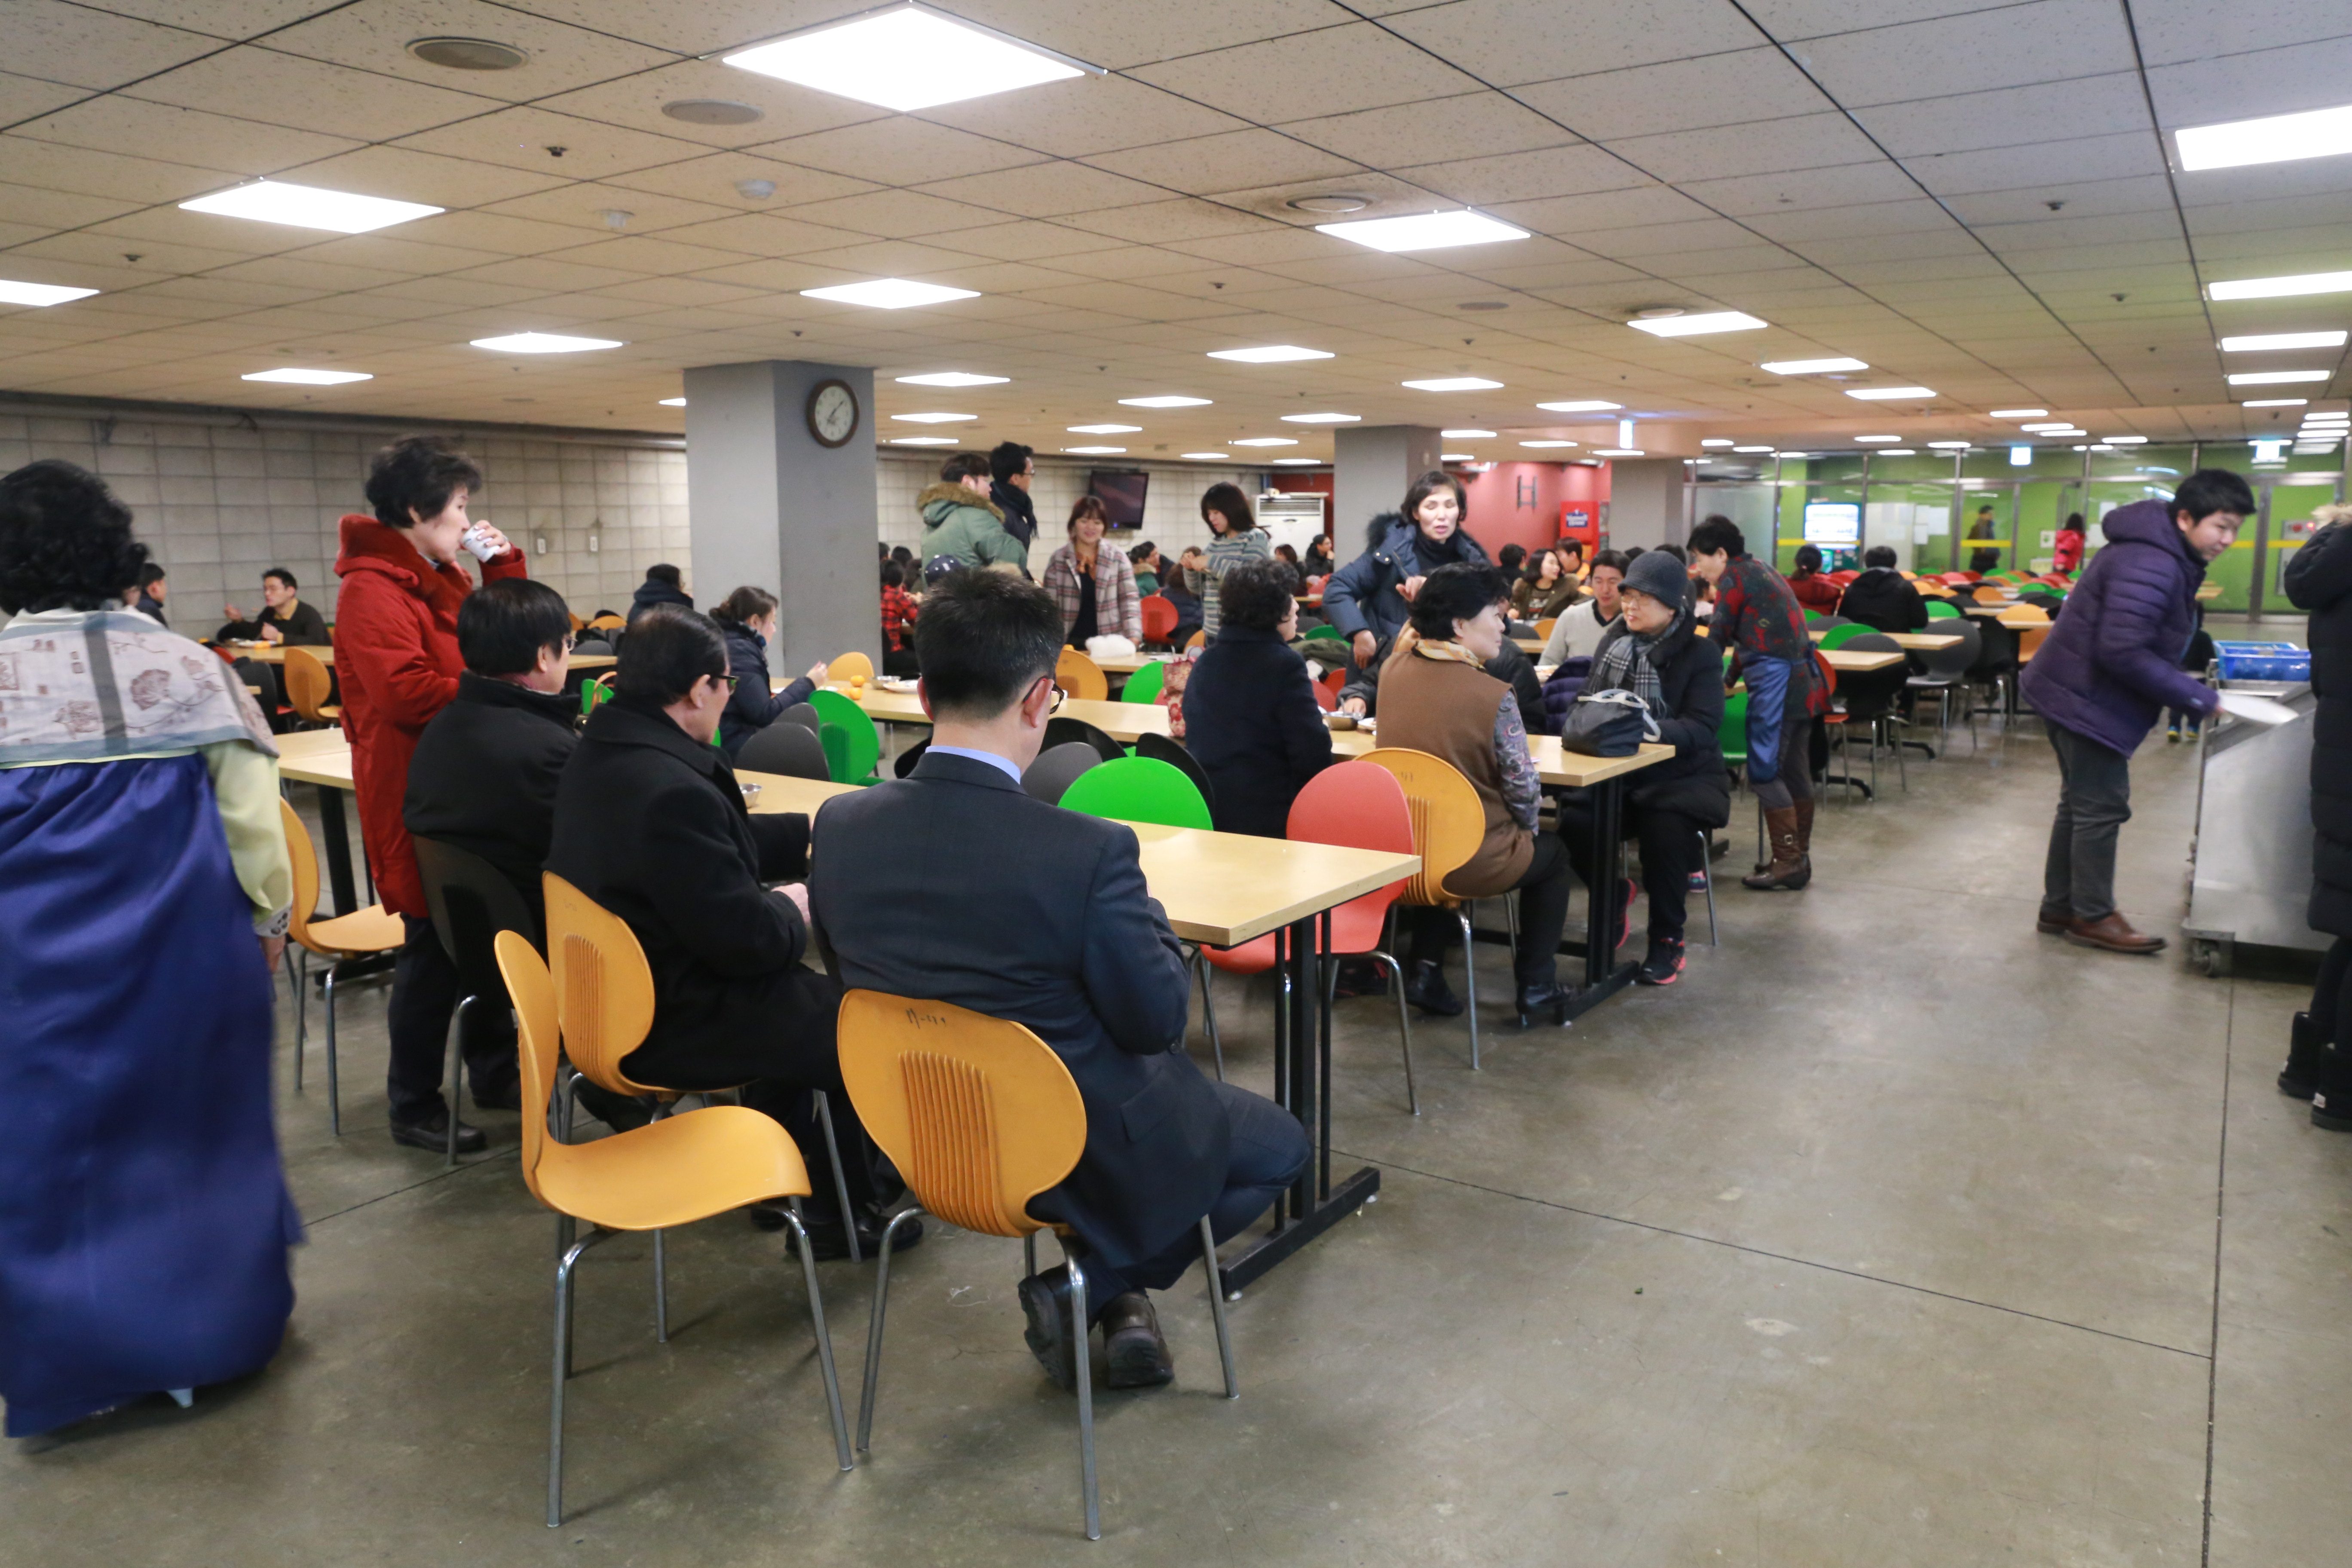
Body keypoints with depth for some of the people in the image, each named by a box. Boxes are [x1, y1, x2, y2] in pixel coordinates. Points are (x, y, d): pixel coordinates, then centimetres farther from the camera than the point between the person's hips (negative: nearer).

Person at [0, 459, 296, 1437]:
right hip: (187, 949, 1)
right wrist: (269, 917, 8)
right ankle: (220, 1326, 31)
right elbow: (252, 816, -4)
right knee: (194, 1117, 16)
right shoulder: (188, 667, -4)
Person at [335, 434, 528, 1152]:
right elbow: (406, 690, -27)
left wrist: (504, 568, 9)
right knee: (434, 944, -3)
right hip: (418, 798, -10)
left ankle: (494, 1072, 29)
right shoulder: (373, 588, -16)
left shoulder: (439, 577, 16)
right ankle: (415, 1107, 10)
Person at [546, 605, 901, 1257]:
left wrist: (813, 833, 14)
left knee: (803, 993, 26)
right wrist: (793, 912, -5)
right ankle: (843, 1214, 24)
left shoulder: (599, 754, 1)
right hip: (670, 1030, -10)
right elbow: (747, 940, -26)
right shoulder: (672, 792, -31)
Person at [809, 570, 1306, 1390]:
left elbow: (859, 980, 3)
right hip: (1083, 1158, -6)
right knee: (1279, 1144, 20)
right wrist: (1146, 914, 0)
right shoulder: (1090, 851, -30)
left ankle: (1114, 1301, 27)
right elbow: (1157, 1020, -17)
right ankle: (1096, 1286, 11)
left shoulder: (839, 825, -13)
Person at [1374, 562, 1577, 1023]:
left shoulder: (1394, 669, -7)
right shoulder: (1494, 696, -22)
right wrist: (1526, 829, 5)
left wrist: (1422, 613, 10)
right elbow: (1523, 786, -13)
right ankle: (1536, 983, 29)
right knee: (1553, 853, 27)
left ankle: (1426, 969, 30)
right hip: (1473, 864, -5)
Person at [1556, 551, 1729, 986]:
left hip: (1680, 774, -3)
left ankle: (1667, 940, -11)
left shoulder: (1700, 654, -4)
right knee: (1575, 821, -27)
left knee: (1664, 828, -35)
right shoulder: (1613, 640, 9)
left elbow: (1701, 728, -15)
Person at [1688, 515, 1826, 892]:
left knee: (1765, 772, -7)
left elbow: (1718, 636, -3)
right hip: (1803, 681, 9)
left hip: (1776, 683, -9)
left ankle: (1788, 862, -7)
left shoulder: (1733, 578, -6)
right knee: (1796, 772, 12)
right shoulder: (1761, 570, 20)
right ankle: (1799, 856, 17)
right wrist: (1728, 679, 30)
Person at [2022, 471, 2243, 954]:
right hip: (2085, 699, -11)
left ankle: (2059, 909, 27)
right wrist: (2196, 697, -23)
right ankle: (2093, 918, 11)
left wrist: (2188, 687, 7)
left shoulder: (2166, 557, 9)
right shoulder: (2150, 565, -24)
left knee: (2082, 804, 17)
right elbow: (2123, 651, -29)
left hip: (2075, 692, 11)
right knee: (2101, 807, -1)